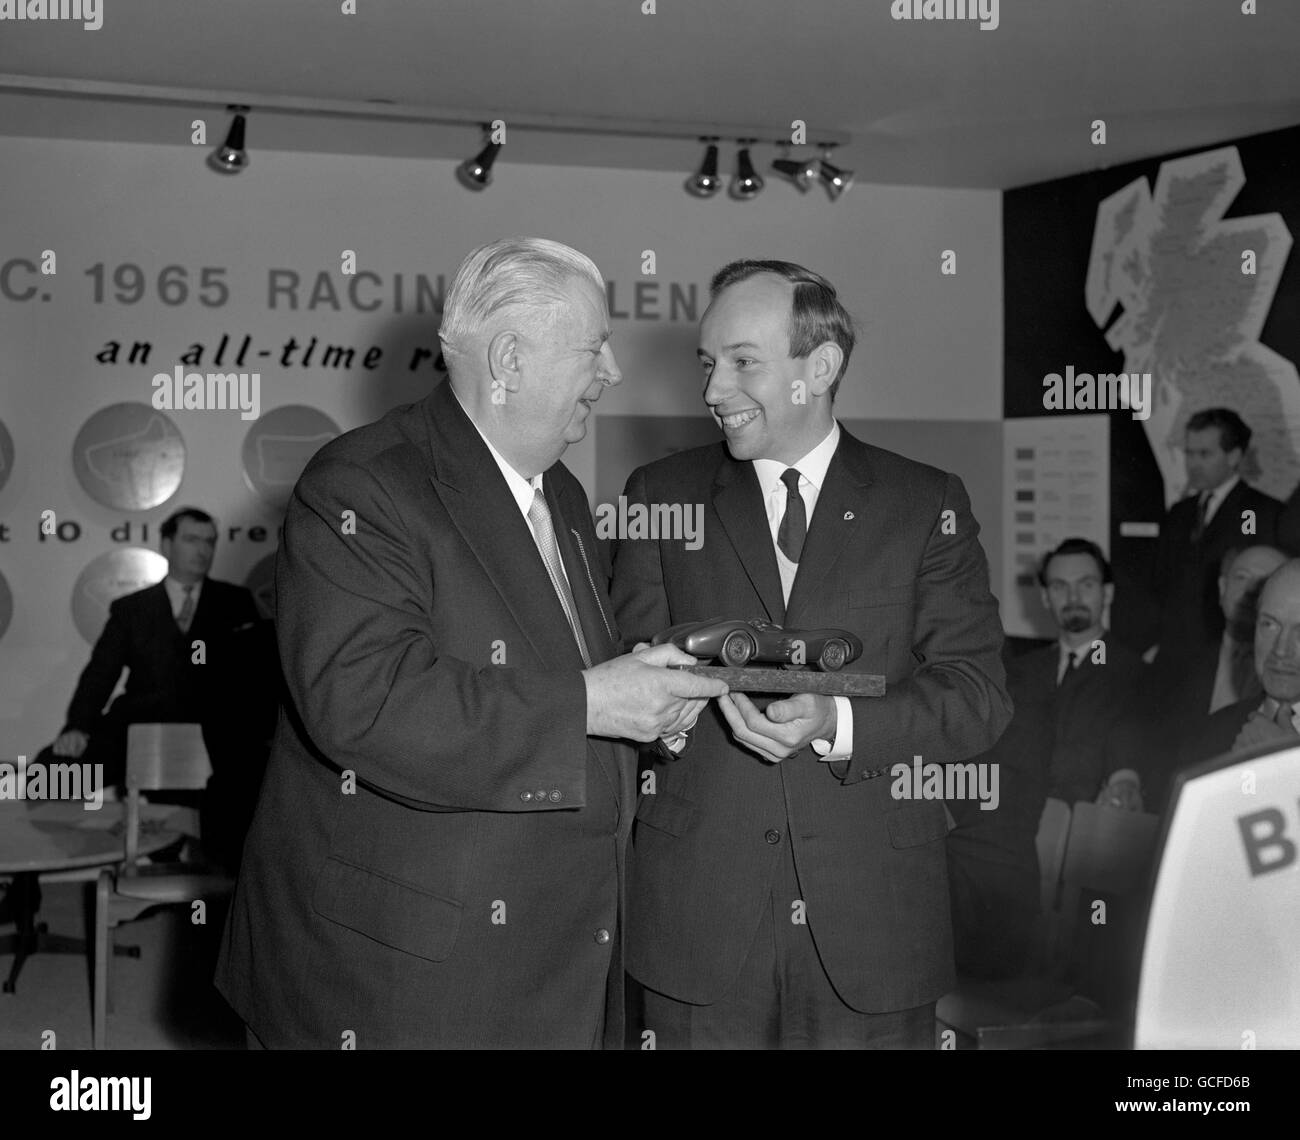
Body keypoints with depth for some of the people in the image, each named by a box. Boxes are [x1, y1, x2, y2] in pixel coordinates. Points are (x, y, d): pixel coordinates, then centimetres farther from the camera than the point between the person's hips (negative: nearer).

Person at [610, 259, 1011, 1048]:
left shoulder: (927, 504, 3)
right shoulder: (662, 495, 7)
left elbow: (979, 697, -3)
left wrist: (837, 721, -19)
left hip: (873, 920, 0)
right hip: (699, 914, 1)